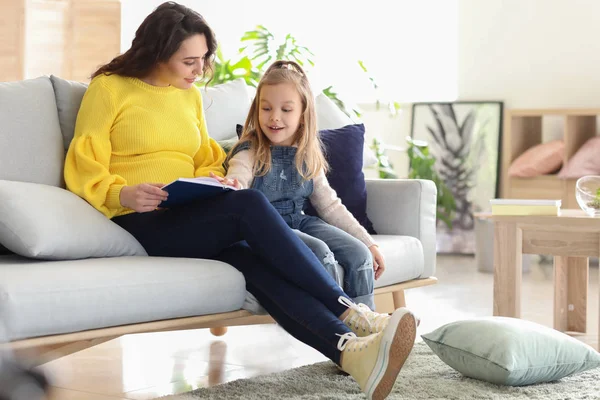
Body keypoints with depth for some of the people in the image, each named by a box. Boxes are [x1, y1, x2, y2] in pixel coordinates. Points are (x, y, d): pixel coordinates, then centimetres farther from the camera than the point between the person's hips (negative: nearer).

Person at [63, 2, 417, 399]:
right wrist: (123, 194, -22)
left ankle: (350, 350, -53)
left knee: (253, 262, -31)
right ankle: (351, 313, -33)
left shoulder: (191, 96, 20)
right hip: (137, 225, -5)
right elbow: (85, 171, -2)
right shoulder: (109, 88, 2)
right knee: (250, 205, -32)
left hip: (188, 221, 5)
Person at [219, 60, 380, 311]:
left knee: (359, 254, -10)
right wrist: (230, 190, -53)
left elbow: (330, 205, 13)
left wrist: (368, 242, 10)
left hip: (299, 222, 6)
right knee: (320, 253, -29)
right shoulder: (249, 155, -10)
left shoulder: (307, 158, 7)